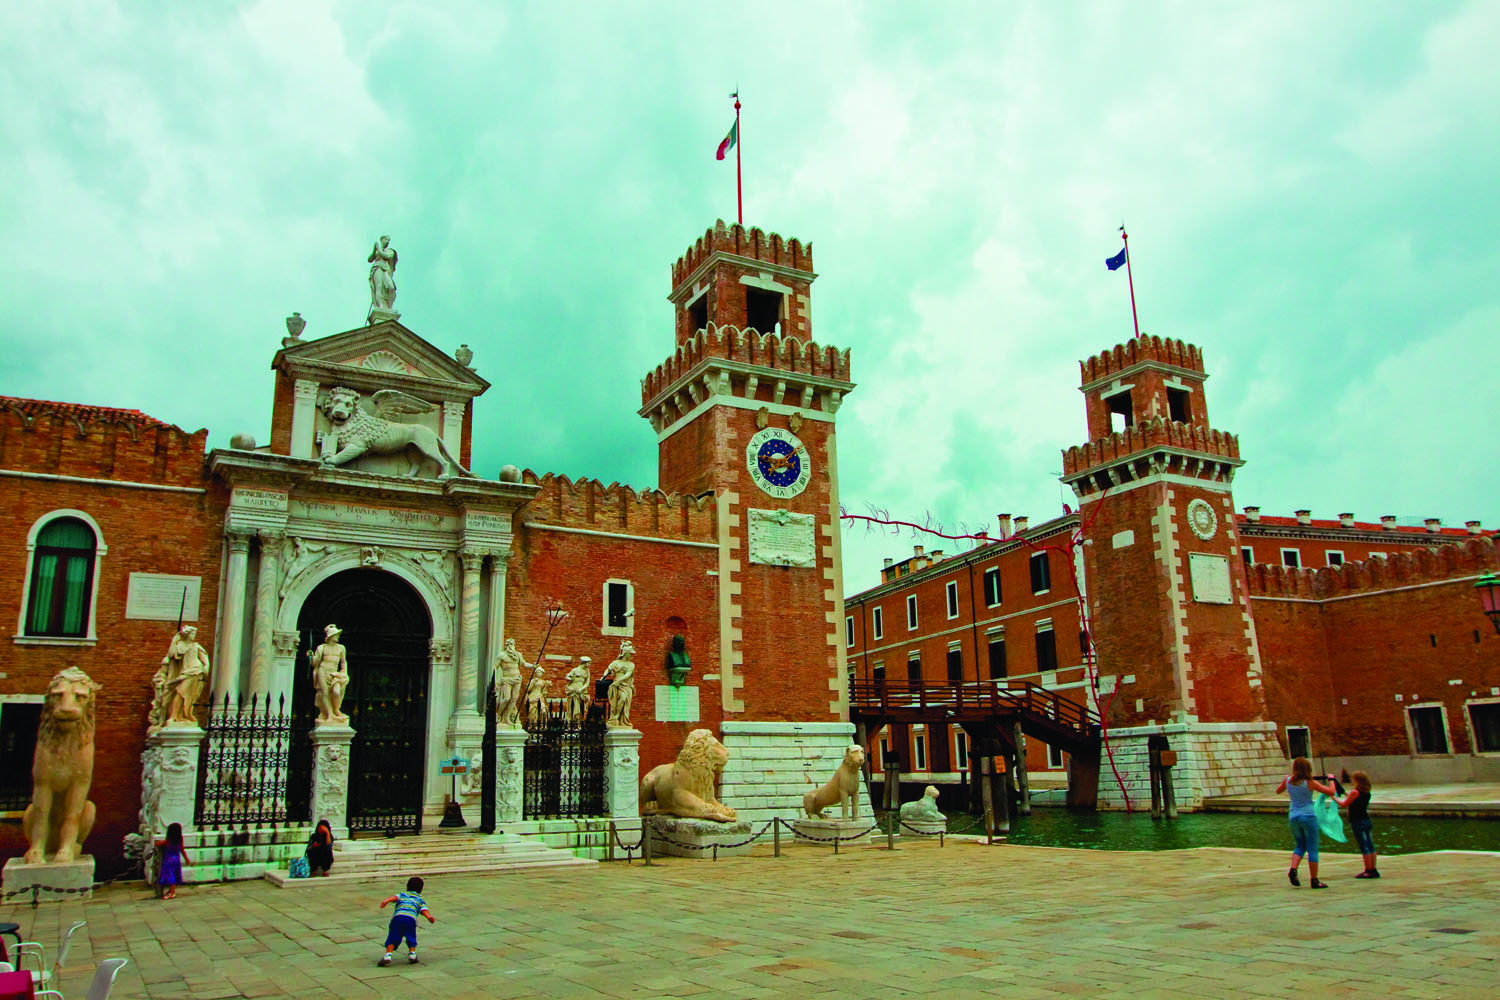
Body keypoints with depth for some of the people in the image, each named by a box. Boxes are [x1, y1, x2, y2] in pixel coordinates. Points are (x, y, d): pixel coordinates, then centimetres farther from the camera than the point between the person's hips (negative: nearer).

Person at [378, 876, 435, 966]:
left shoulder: (402, 894, 32)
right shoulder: (420, 899, 29)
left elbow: (395, 897, 8)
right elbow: (424, 910, 9)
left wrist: (386, 901, -9)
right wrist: (429, 917, -6)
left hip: (397, 916, 0)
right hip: (411, 918, 0)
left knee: (392, 938, 3)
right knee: (411, 937, 18)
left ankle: (388, 954, -16)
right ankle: (412, 953, 1)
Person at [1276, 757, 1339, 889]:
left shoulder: (1288, 780, 1)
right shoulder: (1310, 783, -11)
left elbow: (1278, 791, 18)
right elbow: (1331, 792, -7)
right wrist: (1331, 779, 10)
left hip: (1293, 817, 4)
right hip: (1308, 816, -4)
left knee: (1300, 846, 19)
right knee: (1312, 849, 5)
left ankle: (1293, 869, -3)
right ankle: (1315, 881, 8)